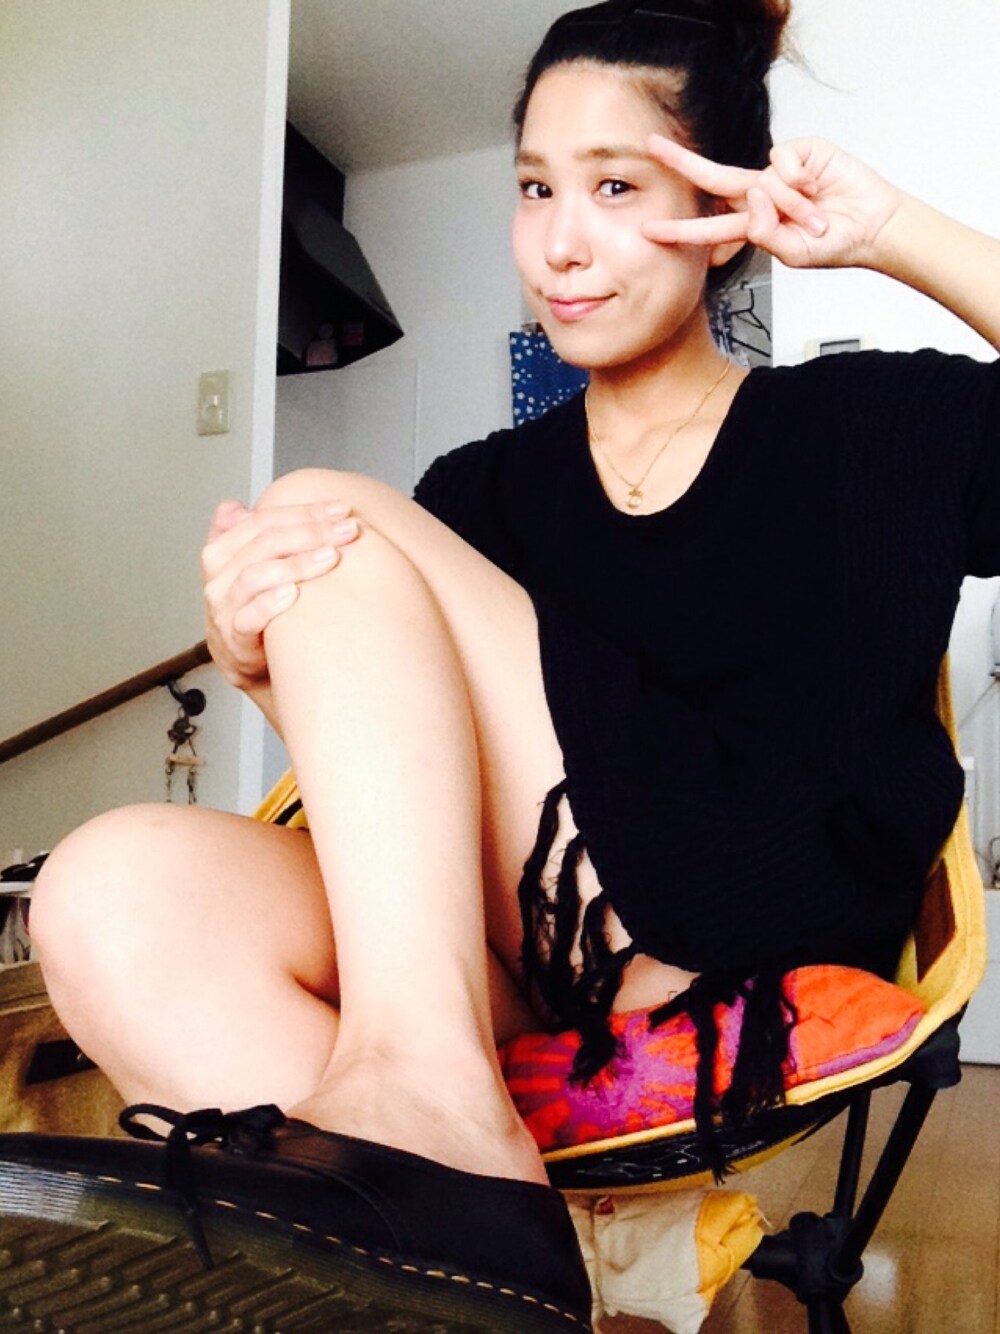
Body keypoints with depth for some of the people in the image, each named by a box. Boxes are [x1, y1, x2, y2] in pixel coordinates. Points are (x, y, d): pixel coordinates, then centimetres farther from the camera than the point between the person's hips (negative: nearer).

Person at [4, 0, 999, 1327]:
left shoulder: (864, 426, 8)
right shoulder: (485, 490, 17)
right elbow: (381, 776, 13)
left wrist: (890, 235, -7)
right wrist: (264, 662, -8)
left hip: (757, 965, -3)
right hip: (516, 975, 4)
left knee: (330, 524, -12)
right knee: (116, 900, -24)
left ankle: (422, 1083, -28)